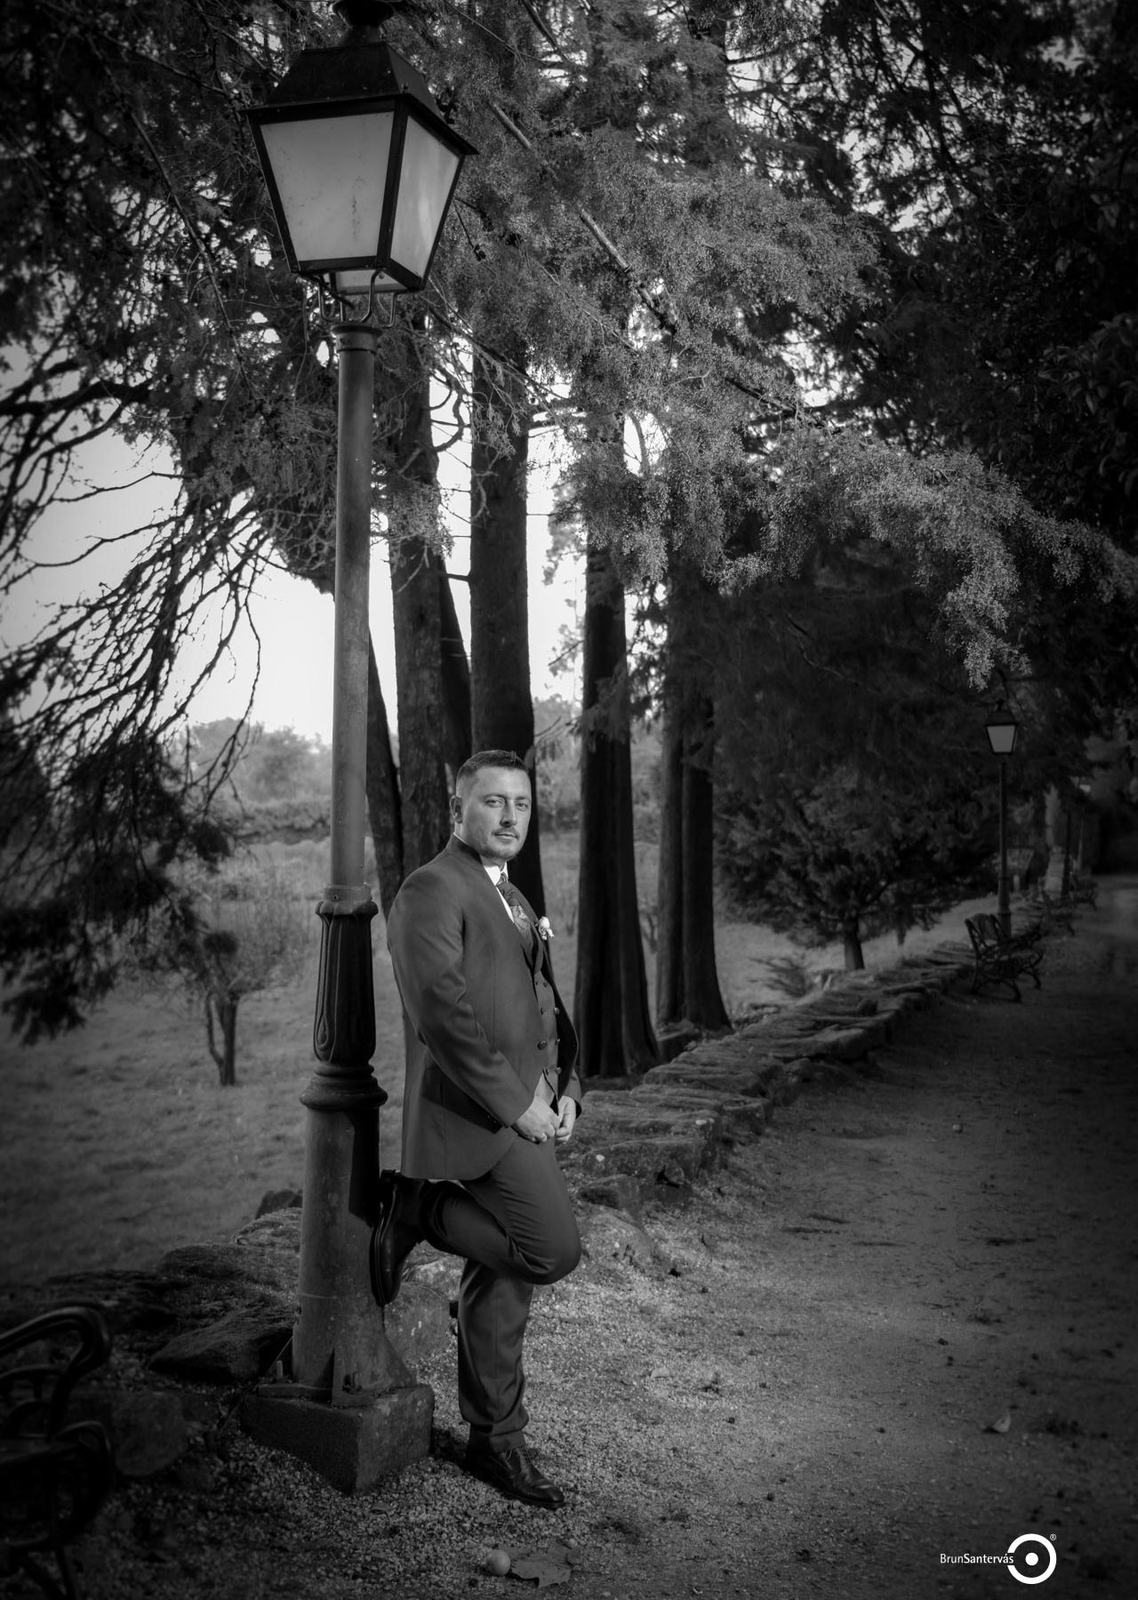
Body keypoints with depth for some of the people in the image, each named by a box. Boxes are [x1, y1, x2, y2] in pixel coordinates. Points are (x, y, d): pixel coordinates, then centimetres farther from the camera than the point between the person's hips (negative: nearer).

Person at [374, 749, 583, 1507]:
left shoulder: (515, 901, 21)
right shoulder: (432, 891, -10)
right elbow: (442, 1013, -20)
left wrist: (566, 1089, 8)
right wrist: (514, 1102, -18)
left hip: (527, 1115, 9)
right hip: (474, 1116, -9)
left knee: (504, 1281, 13)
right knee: (554, 1248, -18)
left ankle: (496, 1440, 24)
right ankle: (416, 1208, 1)